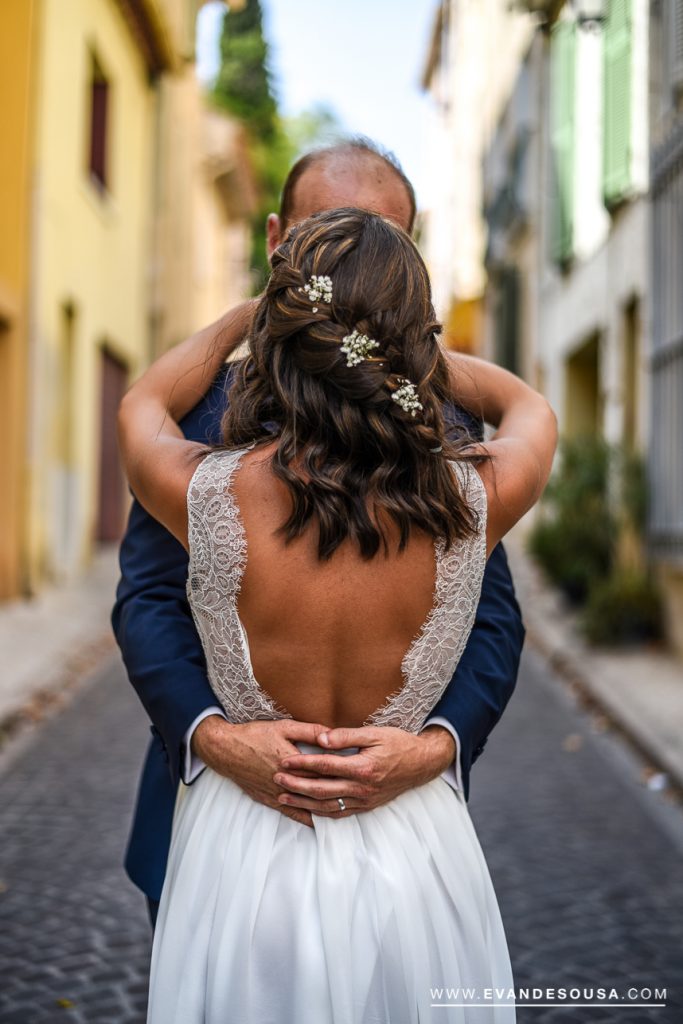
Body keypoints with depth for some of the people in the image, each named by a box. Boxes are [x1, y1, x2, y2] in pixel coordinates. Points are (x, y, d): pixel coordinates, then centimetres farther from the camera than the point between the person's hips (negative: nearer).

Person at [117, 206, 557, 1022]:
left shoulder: (204, 494, -20)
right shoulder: (473, 501, -18)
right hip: (412, 861, 1)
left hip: (241, 855, 0)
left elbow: (142, 401, 6)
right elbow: (530, 407, 8)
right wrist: (404, 346, 17)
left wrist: (246, 318, 18)